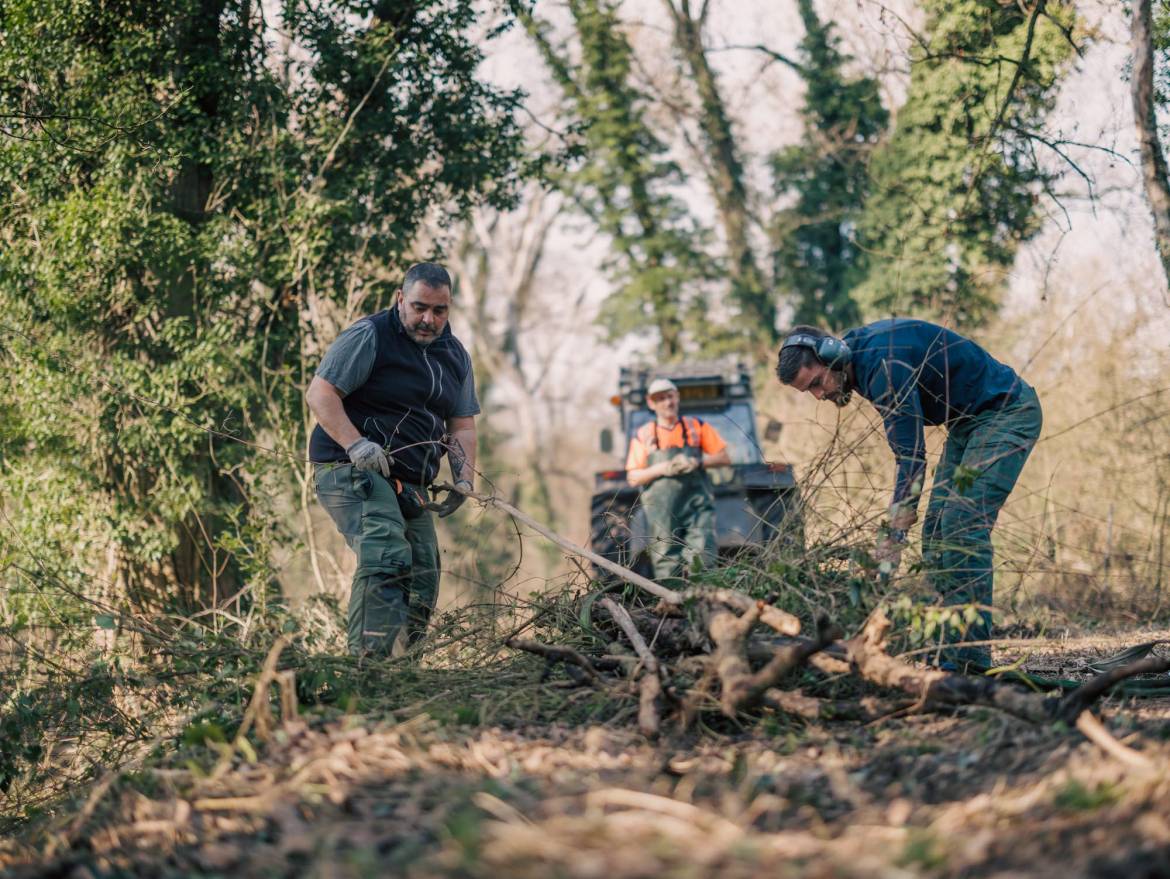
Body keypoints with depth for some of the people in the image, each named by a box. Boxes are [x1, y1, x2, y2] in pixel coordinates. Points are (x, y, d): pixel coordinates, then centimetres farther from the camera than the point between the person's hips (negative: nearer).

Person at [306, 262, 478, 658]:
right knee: (387, 557, -28)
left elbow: (462, 425, 17)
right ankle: (368, 659, -35)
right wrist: (355, 444, -25)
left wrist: (464, 481, 0)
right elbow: (319, 393, -13)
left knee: (423, 580, 7)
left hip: (409, 485, 8)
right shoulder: (370, 336, -8)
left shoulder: (454, 355, 15)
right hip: (350, 470, -8)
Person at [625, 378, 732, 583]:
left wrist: (697, 462, -7)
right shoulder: (643, 435, 9)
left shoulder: (697, 427, 12)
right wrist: (661, 469, -10)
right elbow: (633, 478, 6)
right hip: (662, 511, 0)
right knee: (667, 564, -1)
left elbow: (724, 458, 10)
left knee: (703, 558, -15)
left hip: (697, 504, 0)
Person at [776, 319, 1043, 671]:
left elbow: (912, 456, -32)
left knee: (963, 526, -18)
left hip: (1009, 411, -10)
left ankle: (970, 657, -18)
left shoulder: (885, 364, -29)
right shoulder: (862, 355, 2)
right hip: (967, 419, 10)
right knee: (936, 528, 3)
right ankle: (944, 647, 3)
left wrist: (894, 536, -34)